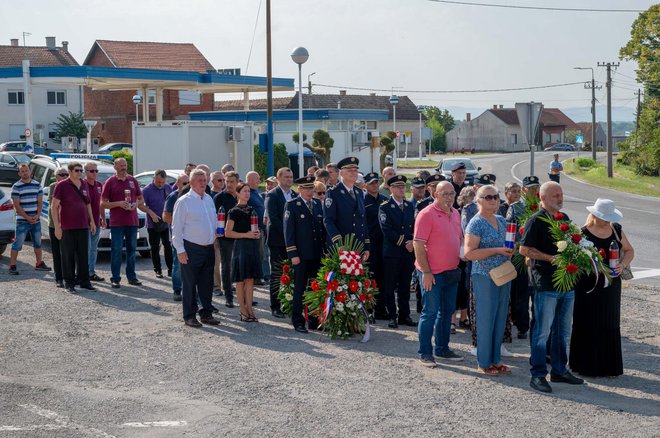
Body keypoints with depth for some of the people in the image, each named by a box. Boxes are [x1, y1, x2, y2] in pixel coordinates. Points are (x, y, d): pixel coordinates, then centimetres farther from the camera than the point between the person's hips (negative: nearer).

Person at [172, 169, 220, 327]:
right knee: (189, 284, 1)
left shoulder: (209, 199, 12)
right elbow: (177, 228, -9)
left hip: (208, 248, 6)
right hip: (191, 249, -6)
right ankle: (189, 316, 9)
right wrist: (180, 250, -13)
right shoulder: (184, 201, -8)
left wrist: (215, 241, 13)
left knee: (207, 283, 11)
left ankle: (206, 314, 20)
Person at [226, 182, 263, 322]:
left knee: (250, 279, 6)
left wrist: (257, 233, 4)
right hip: (240, 246, -6)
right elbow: (228, 233, -9)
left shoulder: (252, 210, 13)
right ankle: (243, 311, 5)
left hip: (252, 246, 6)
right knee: (241, 280, -1)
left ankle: (249, 309, 10)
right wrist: (246, 234, -15)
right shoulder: (234, 211, -6)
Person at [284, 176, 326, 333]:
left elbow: (323, 228, 16)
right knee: (299, 289, 0)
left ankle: (314, 320, 14)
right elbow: (288, 231, -5)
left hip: (317, 254, 5)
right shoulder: (292, 205, -2)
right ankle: (298, 321, 7)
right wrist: (293, 254, -11)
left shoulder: (318, 204, 13)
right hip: (301, 255, -4)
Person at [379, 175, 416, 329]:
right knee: (390, 286, 0)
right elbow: (387, 230, -11)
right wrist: (403, 243, -12)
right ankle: (392, 316, 7)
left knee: (405, 286, 9)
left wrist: (412, 242, -6)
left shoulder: (410, 206, 14)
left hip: (408, 252, 5)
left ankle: (404, 315, 16)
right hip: (391, 252, -5)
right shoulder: (384, 207, -4)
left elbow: (414, 227, 12)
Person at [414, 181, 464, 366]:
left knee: (447, 312, 14)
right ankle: (425, 353, 6)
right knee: (430, 312, -3)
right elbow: (418, 244, -17)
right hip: (432, 273, -8)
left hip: (452, 272, 8)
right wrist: (426, 272, -19)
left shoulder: (455, 213, 10)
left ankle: (442, 349, 25)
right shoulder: (427, 214, -14)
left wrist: (461, 255, 12)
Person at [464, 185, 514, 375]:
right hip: (485, 277, -7)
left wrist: (510, 250, 4)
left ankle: (495, 360, 21)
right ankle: (483, 363, 8)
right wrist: (497, 250, -21)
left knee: (500, 320, 11)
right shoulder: (476, 223, -11)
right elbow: (469, 253, -18)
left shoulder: (501, 221, 12)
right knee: (485, 320, -1)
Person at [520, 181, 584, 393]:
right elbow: (524, 249, -12)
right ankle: (538, 375, 1)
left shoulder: (564, 218, 16)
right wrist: (551, 258, -18)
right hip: (546, 283, -8)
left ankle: (559, 370, 25)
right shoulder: (536, 220, -8)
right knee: (542, 331, -5)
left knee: (563, 331, 15)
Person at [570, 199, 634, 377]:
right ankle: (587, 366, 9)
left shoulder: (616, 229, 5)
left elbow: (629, 251, 13)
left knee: (610, 326, 7)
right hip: (588, 287, -4)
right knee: (588, 326, -1)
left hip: (611, 286, 5)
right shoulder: (583, 234, -9)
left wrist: (623, 264, -5)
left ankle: (608, 367, 15)